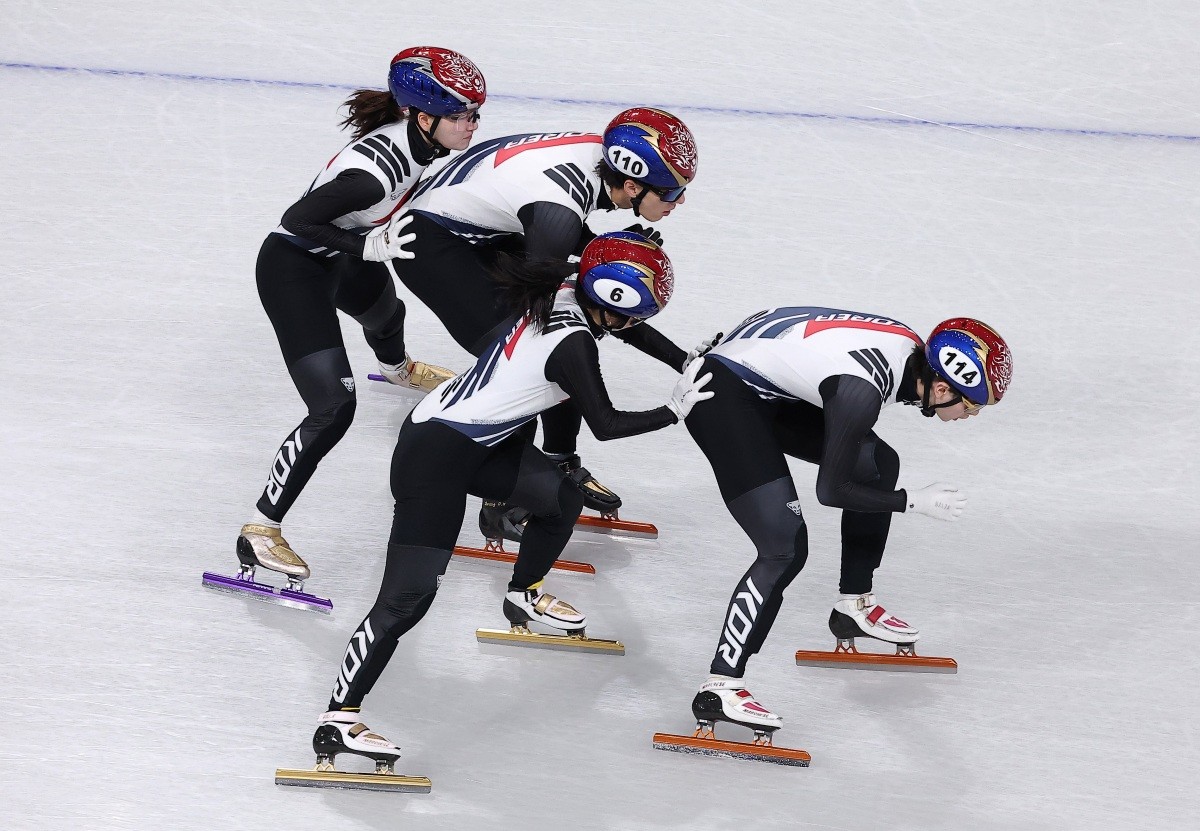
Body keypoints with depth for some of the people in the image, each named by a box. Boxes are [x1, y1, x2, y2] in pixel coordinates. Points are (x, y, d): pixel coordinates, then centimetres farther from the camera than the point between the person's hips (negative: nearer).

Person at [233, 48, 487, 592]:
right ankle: (259, 532, -10)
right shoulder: (376, 168, -37)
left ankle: (398, 369, 79)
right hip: (292, 268, -10)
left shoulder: (418, 139, -12)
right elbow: (298, 219, -32)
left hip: (341, 256, 10)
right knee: (333, 409, -17)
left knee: (386, 313, 40)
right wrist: (371, 246, -37)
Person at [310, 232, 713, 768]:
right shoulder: (573, 342, -20)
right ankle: (337, 722, -14)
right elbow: (605, 425, -11)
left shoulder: (561, 298, 3)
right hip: (435, 456, -10)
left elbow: (619, 325, 26)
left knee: (562, 500, 20)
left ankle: (524, 596, 45)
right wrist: (675, 412, 0)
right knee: (407, 597, -14)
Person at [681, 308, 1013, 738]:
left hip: (770, 388, 10)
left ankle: (853, 606, 31)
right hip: (723, 396, -10)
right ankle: (719, 688, -13)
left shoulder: (914, 349, -6)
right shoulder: (861, 390, -30)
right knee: (785, 549, -16)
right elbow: (831, 490, -19)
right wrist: (916, 502, -11)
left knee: (878, 465, 16)